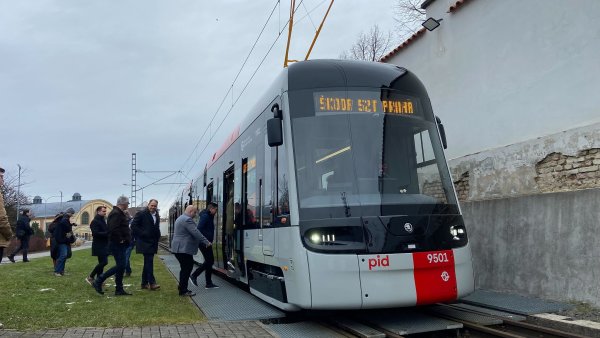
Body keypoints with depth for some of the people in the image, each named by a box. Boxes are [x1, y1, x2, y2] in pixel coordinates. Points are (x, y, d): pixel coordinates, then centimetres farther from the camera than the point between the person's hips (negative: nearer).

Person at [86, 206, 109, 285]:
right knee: (104, 262, -15)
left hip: (104, 245, 9)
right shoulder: (95, 221, -11)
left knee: (102, 262, 10)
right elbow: (95, 233, -22)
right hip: (99, 245, -9)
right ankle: (90, 277, -6)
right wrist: (107, 233, -23)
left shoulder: (103, 220, 17)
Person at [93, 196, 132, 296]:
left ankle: (119, 289, 16)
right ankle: (98, 281, -4)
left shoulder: (120, 213, 18)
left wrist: (126, 240, 13)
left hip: (120, 245, 11)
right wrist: (120, 240, -19)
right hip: (117, 245, -11)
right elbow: (113, 229, -28)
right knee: (120, 266, -11)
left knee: (121, 266, 11)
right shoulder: (116, 214, -16)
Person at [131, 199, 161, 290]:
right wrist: (142, 234, -14)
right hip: (145, 242, -8)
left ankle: (144, 283, 17)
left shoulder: (157, 216, 16)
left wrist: (157, 237, 10)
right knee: (149, 262, -13)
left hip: (153, 243, 8)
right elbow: (133, 225, -10)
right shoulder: (141, 214, -6)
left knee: (148, 263, 11)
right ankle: (152, 283, -14)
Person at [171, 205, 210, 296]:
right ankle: (183, 291, 0)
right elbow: (196, 233, -21)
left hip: (178, 248, 11)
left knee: (185, 268, 17)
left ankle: (182, 286, 24)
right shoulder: (187, 220, -16)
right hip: (184, 248, -11)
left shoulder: (180, 218, 20)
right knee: (186, 269, -4)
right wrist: (206, 242, -14)